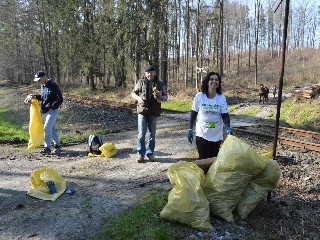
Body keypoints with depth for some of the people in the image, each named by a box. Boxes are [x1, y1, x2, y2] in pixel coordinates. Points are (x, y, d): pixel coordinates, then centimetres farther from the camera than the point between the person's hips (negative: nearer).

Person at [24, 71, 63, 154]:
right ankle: (57, 145, 25)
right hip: (45, 111, 9)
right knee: (52, 129, 14)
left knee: (47, 128, -10)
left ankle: (47, 148, -3)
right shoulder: (42, 86, 11)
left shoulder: (53, 86, -15)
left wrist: (52, 107, -19)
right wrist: (34, 96, 7)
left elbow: (60, 99, -17)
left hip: (52, 111, -9)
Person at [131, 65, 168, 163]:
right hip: (142, 111, -2)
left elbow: (165, 96, 11)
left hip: (154, 112, 2)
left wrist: (161, 97, -13)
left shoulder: (160, 83, 6)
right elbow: (133, 93, 9)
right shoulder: (141, 82, 1)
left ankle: (150, 153, 22)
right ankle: (140, 153, 11)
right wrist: (138, 98, -13)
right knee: (141, 134, -2)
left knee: (152, 134, 9)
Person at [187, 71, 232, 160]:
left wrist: (227, 127, -24)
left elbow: (225, 115, -5)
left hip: (217, 135, 2)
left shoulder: (222, 98, -4)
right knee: (203, 160, -2)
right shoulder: (199, 96, -7)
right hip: (202, 134, -2)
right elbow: (193, 114, 1)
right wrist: (190, 130, 0)